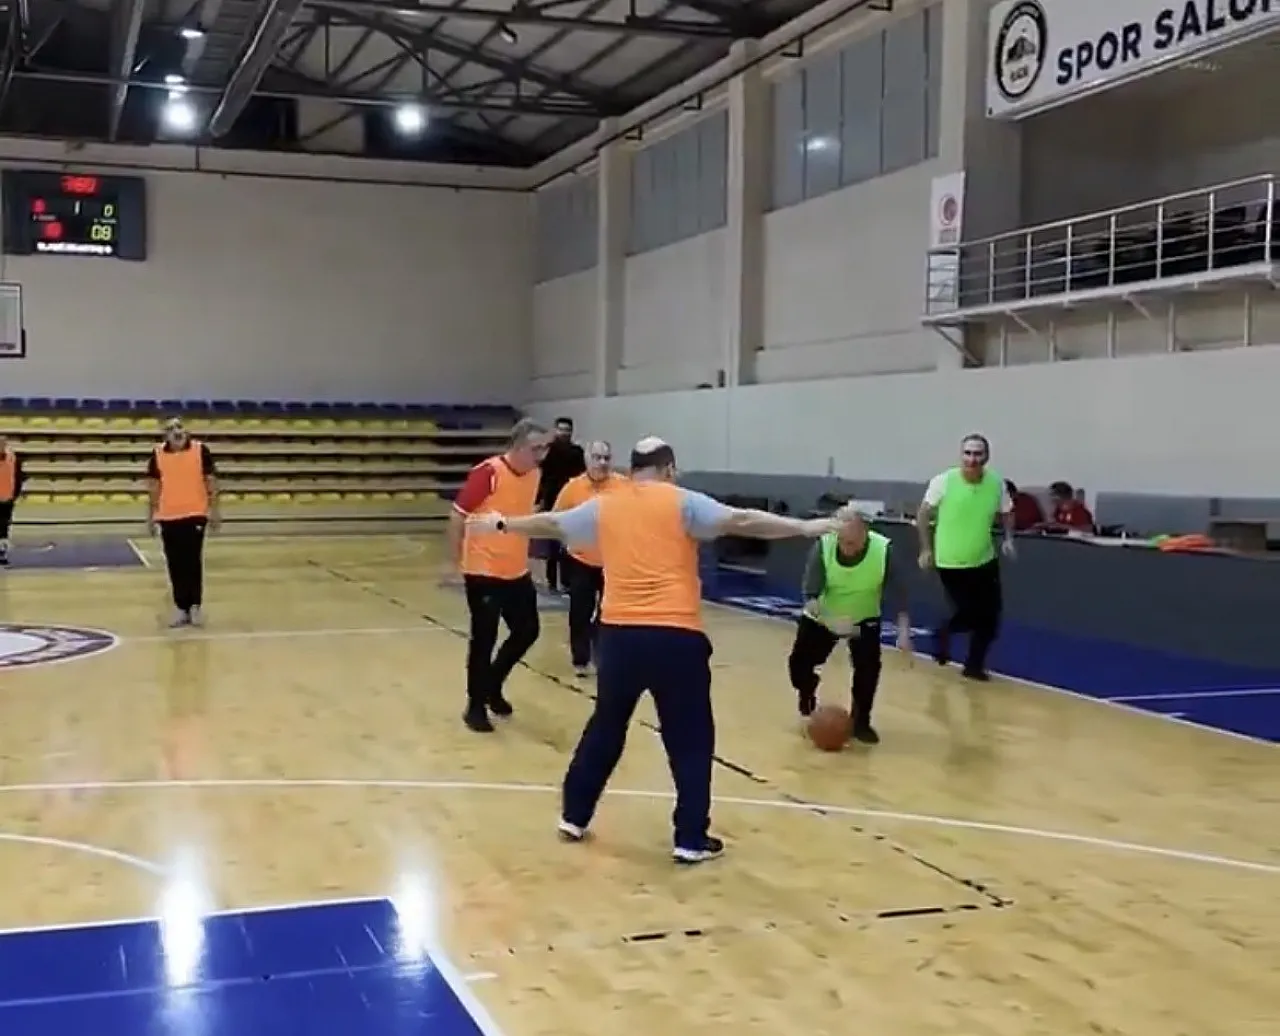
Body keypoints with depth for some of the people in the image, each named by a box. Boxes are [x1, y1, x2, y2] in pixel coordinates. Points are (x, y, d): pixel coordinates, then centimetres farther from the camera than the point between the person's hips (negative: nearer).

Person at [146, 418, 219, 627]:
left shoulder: (200, 450, -5)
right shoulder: (158, 454, 1)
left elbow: (211, 480, -2)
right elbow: (154, 485, 9)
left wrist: (213, 511, -6)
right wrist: (151, 515, 8)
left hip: (195, 514, -2)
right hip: (168, 516, 2)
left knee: (193, 561, -1)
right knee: (175, 564, 6)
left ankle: (195, 605, 11)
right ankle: (181, 607, 15)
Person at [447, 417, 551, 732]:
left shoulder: (535, 475, 2)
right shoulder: (488, 473, -20)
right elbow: (457, 515, -15)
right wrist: (456, 560, -13)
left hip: (517, 570, 7)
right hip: (483, 570, -7)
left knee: (527, 631, 12)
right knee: (484, 638, 0)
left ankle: (492, 686, 33)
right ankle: (476, 706, 16)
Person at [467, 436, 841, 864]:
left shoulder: (603, 505, 12)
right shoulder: (682, 502, 1)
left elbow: (549, 524, 24)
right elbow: (740, 521, -7)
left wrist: (503, 524, 41)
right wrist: (804, 527, -4)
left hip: (619, 633, 4)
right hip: (675, 635, -4)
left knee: (605, 728, 20)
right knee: (690, 738, 6)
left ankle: (574, 817, 30)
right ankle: (691, 839, 7)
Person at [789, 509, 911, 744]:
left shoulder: (884, 550, -30)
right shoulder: (823, 546, -30)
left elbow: (898, 594, -22)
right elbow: (810, 594, -28)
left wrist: (904, 633, -31)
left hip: (864, 619, 0)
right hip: (823, 617, 0)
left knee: (869, 666, -18)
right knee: (799, 662, -4)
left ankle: (860, 722, 4)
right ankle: (807, 698, 32)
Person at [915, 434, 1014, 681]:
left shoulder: (996, 483, -8)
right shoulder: (943, 481, -17)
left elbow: (1006, 513, 10)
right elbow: (923, 514, -4)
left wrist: (1008, 539, -5)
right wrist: (926, 549, -5)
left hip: (985, 561, 4)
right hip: (950, 563, -4)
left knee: (989, 616, 5)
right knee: (969, 615, -4)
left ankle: (974, 665, 24)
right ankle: (944, 631, 31)